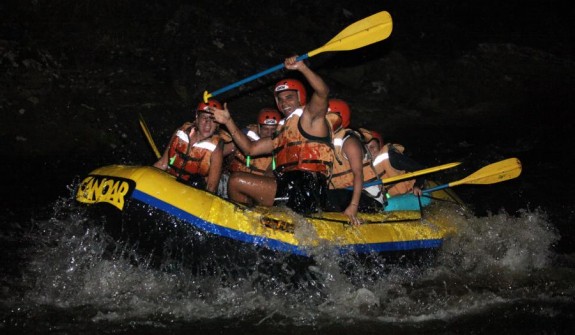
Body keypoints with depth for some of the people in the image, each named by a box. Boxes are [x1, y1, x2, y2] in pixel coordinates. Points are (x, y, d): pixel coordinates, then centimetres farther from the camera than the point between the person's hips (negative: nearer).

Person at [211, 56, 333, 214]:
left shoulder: (309, 118, 3)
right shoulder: (283, 131, 27)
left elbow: (322, 92, -17)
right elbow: (250, 148, 26)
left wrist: (302, 67, -27)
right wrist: (228, 122, 22)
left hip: (305, 193, -10)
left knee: (236, 180, -9)